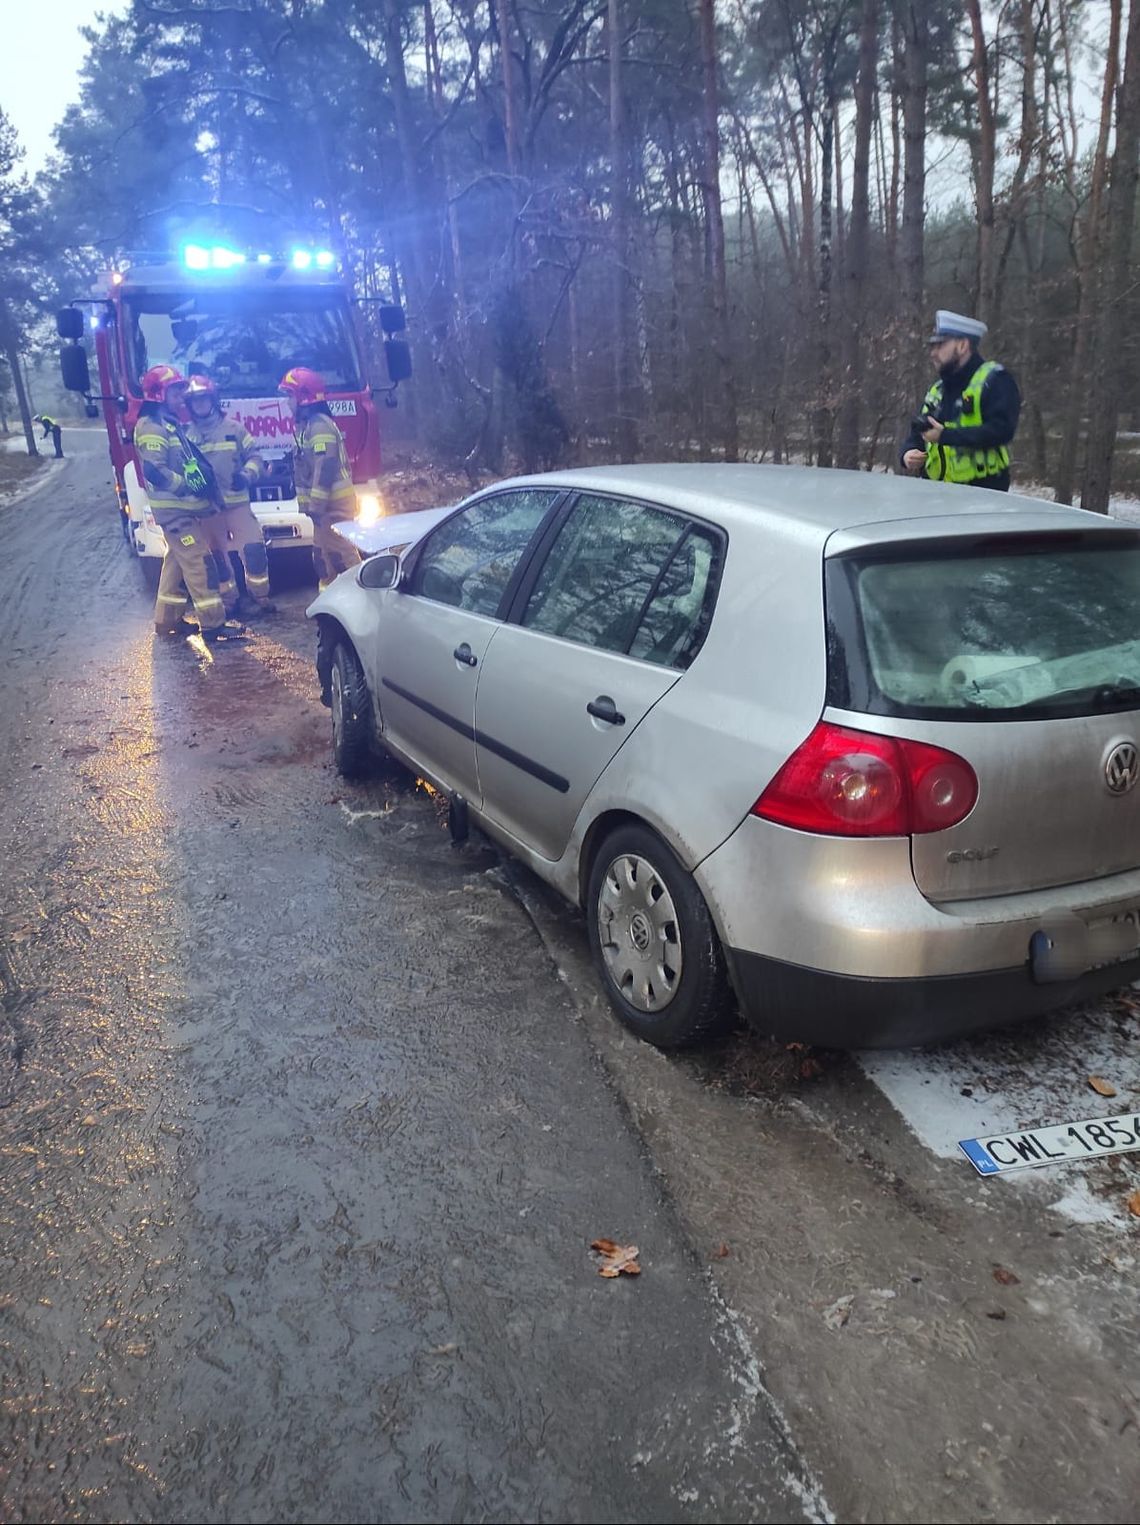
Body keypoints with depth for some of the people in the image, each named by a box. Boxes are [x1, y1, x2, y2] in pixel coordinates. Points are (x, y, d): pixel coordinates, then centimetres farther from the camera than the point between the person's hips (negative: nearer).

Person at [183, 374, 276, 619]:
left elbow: (253, 456, 4)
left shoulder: (233, 428, 3)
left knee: (253, 548, -10)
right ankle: (230, 601, 20)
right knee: (217, 556, 8)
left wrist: (247, 474, -14)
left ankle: (260, 598, 4)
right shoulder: (186, 434, 5)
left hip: (237, 501, -1)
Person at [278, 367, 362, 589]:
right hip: (326, 502, 11)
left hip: (333, 503, -11)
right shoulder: (307, 424, 17)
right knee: (323, 555, 15)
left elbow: (325, 467, -23)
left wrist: (316, 505, -23)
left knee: (342, 553, -11)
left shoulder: (319, 425, -15)